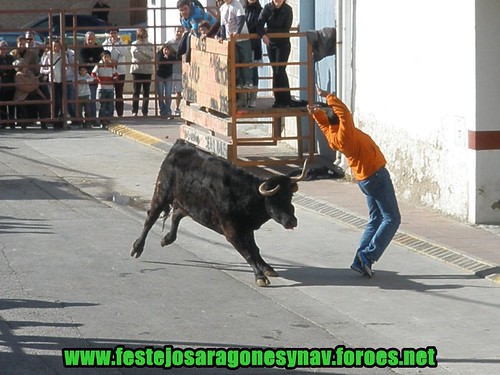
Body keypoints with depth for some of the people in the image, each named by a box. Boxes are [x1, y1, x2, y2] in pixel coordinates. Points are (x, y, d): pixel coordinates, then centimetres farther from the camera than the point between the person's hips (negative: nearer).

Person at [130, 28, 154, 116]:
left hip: (147, 70, 2)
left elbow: (152, 55, -4)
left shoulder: (150, 45, 12)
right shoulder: (134, 44, 5)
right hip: (137, 69, -2)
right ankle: (134, 111, -1)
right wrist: (146, 57, -9)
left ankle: (145, 111, 8)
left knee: (146, 92, 4)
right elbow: (134, 53, -13)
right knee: (136, 91, -4)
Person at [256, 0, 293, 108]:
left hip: (283, 44, -4)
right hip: (270, 44, 4)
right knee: (275, 71, 8)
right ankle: (279, 100, 14)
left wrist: (269, 31, -19)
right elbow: (259, 24, -12)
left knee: (280, 71, -11)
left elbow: (286, 29, -15)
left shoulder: (287, 10, -10)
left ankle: (284, 100, -6)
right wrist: (263, 35, -32)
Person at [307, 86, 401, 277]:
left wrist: (316, 112, 4)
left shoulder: (332, 136, 0)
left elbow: (324, 123, 19)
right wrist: (328, 96, -18)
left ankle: (360, 260, 10)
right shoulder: (345, 133, -23)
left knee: (376, 219, 17)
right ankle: (368, 256, -13)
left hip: (365, 179, 9)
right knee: (391, 219, -3)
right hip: (377, 176, -9)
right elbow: (344, 111, -27)